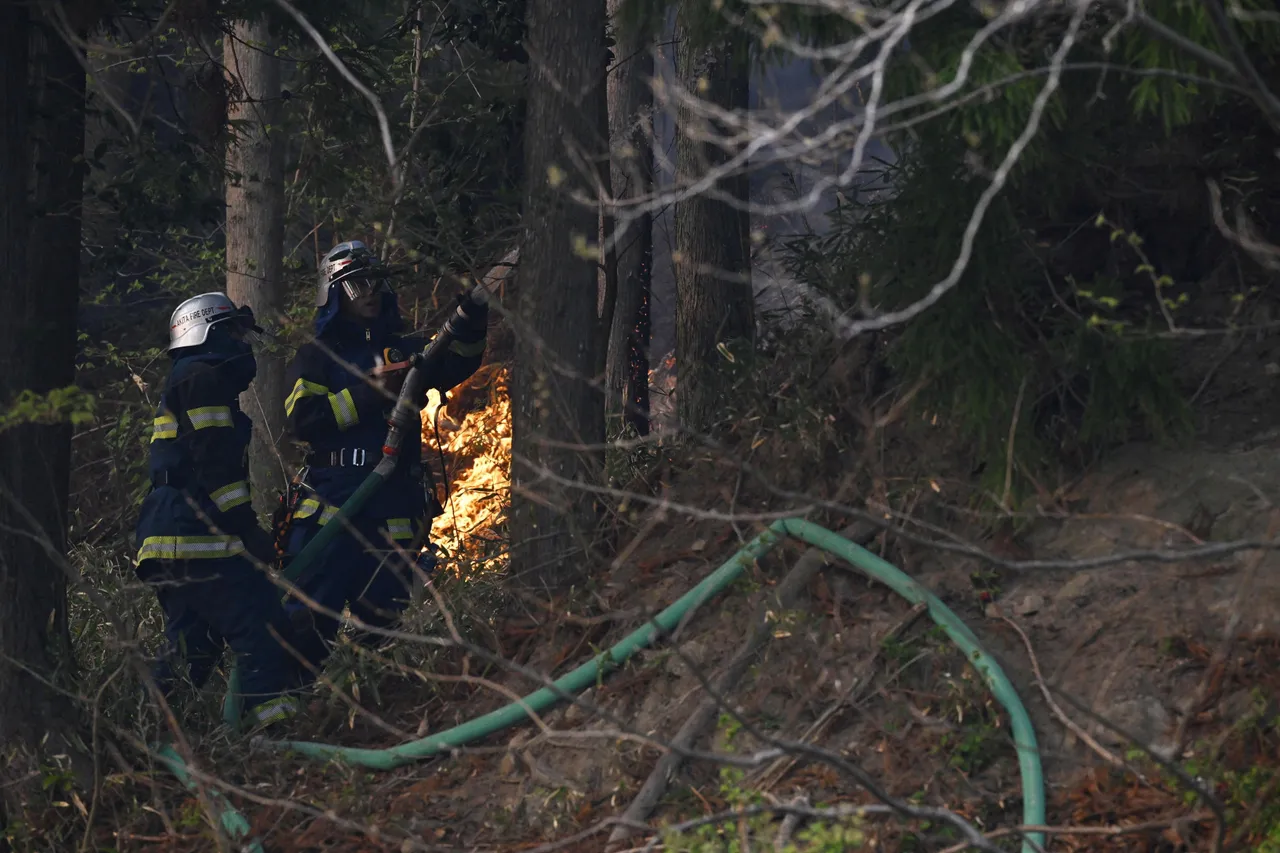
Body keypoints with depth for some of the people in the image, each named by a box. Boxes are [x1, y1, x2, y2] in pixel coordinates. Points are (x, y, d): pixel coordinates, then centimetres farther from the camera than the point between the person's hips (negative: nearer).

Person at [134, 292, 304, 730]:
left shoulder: (182, 383, 28)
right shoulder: (205, 378, -6)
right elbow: (215, 462, -15)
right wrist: (248, 529, -15)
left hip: (166, 544, 11)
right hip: (198, 540, -11)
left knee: (192, 645, 14)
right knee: (262, 626, -16)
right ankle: (276, 716, -26)